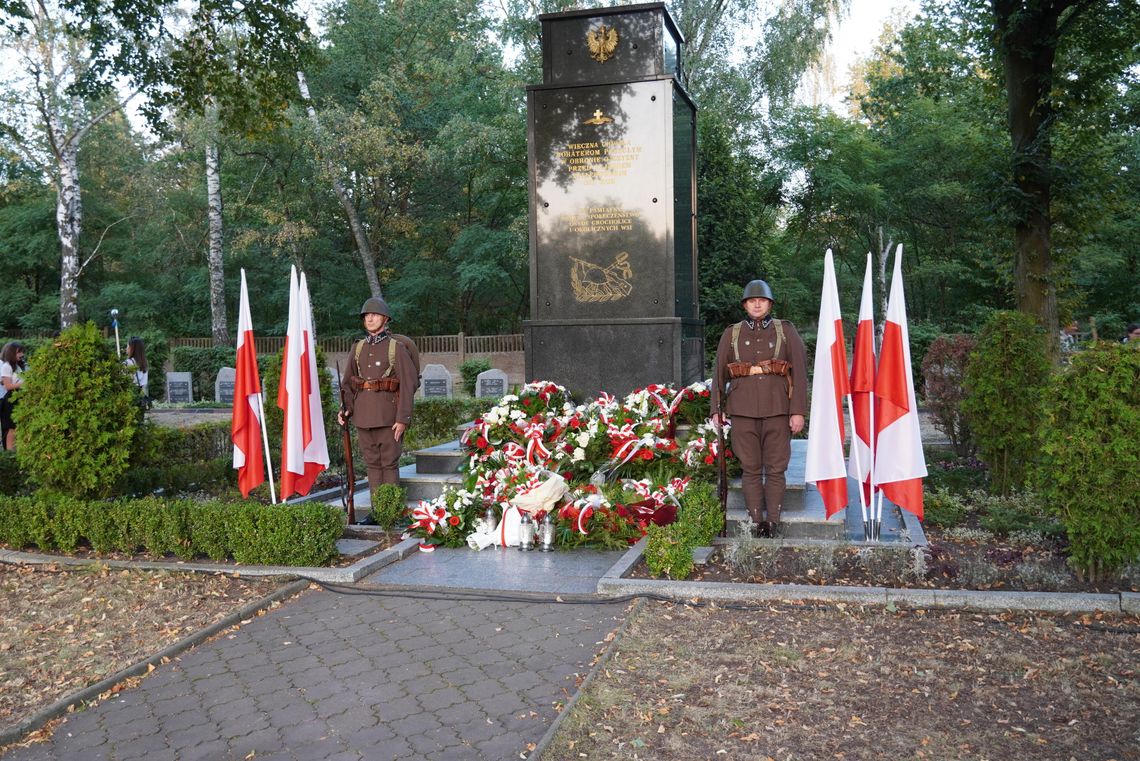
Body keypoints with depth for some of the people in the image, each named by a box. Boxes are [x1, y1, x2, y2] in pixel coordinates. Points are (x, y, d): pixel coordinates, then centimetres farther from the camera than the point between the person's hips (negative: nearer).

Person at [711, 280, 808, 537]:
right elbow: (719, 373, 10)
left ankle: (773, 521, 9)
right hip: (743, 412, 1)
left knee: (775, 468, 2)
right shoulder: (731, 334, 8)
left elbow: (800, 373, -2)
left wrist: (798, 411, -9)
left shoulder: (787, 332, 4)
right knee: (750, 468, 4)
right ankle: (757, 522, 11)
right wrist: (716, 409, 4)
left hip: (777, 410, -1)